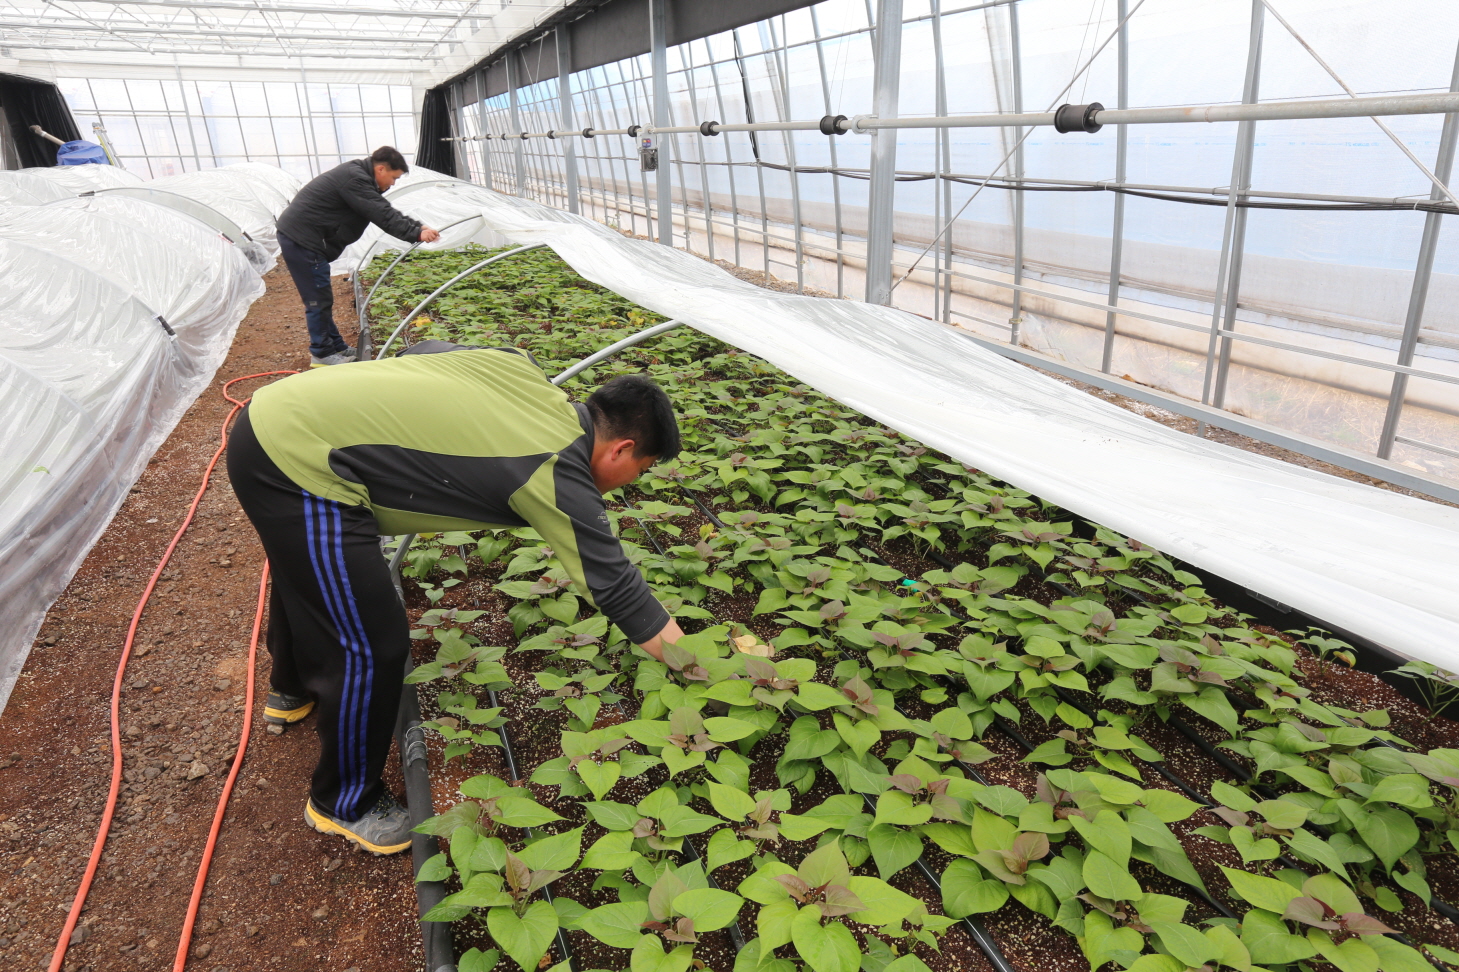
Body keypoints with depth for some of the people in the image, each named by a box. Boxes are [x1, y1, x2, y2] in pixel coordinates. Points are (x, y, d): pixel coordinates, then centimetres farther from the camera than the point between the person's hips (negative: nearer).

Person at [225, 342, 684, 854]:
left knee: (306, 572, 34)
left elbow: (426, 351, 17)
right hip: (301, 470, -10)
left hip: (269, 415, 10)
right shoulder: (558, 476, -17)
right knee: (374, 646, -2)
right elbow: (618, 590, -13)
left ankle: (291, 691, 63)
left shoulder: (520, 366, 4)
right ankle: (344, 803, 23)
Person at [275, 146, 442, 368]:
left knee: (322, 298, 16)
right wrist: (417, 234, -23)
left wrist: (418, 227, 7)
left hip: (300, 236, 11)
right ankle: (321, 354, 4)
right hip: (301, 239, -11)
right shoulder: (353, 179, -19)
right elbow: (383, 216, -24)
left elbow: (387, 211, 15)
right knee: (318, 298, -4)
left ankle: (336, 347, 24)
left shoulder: (361, 178, 14)